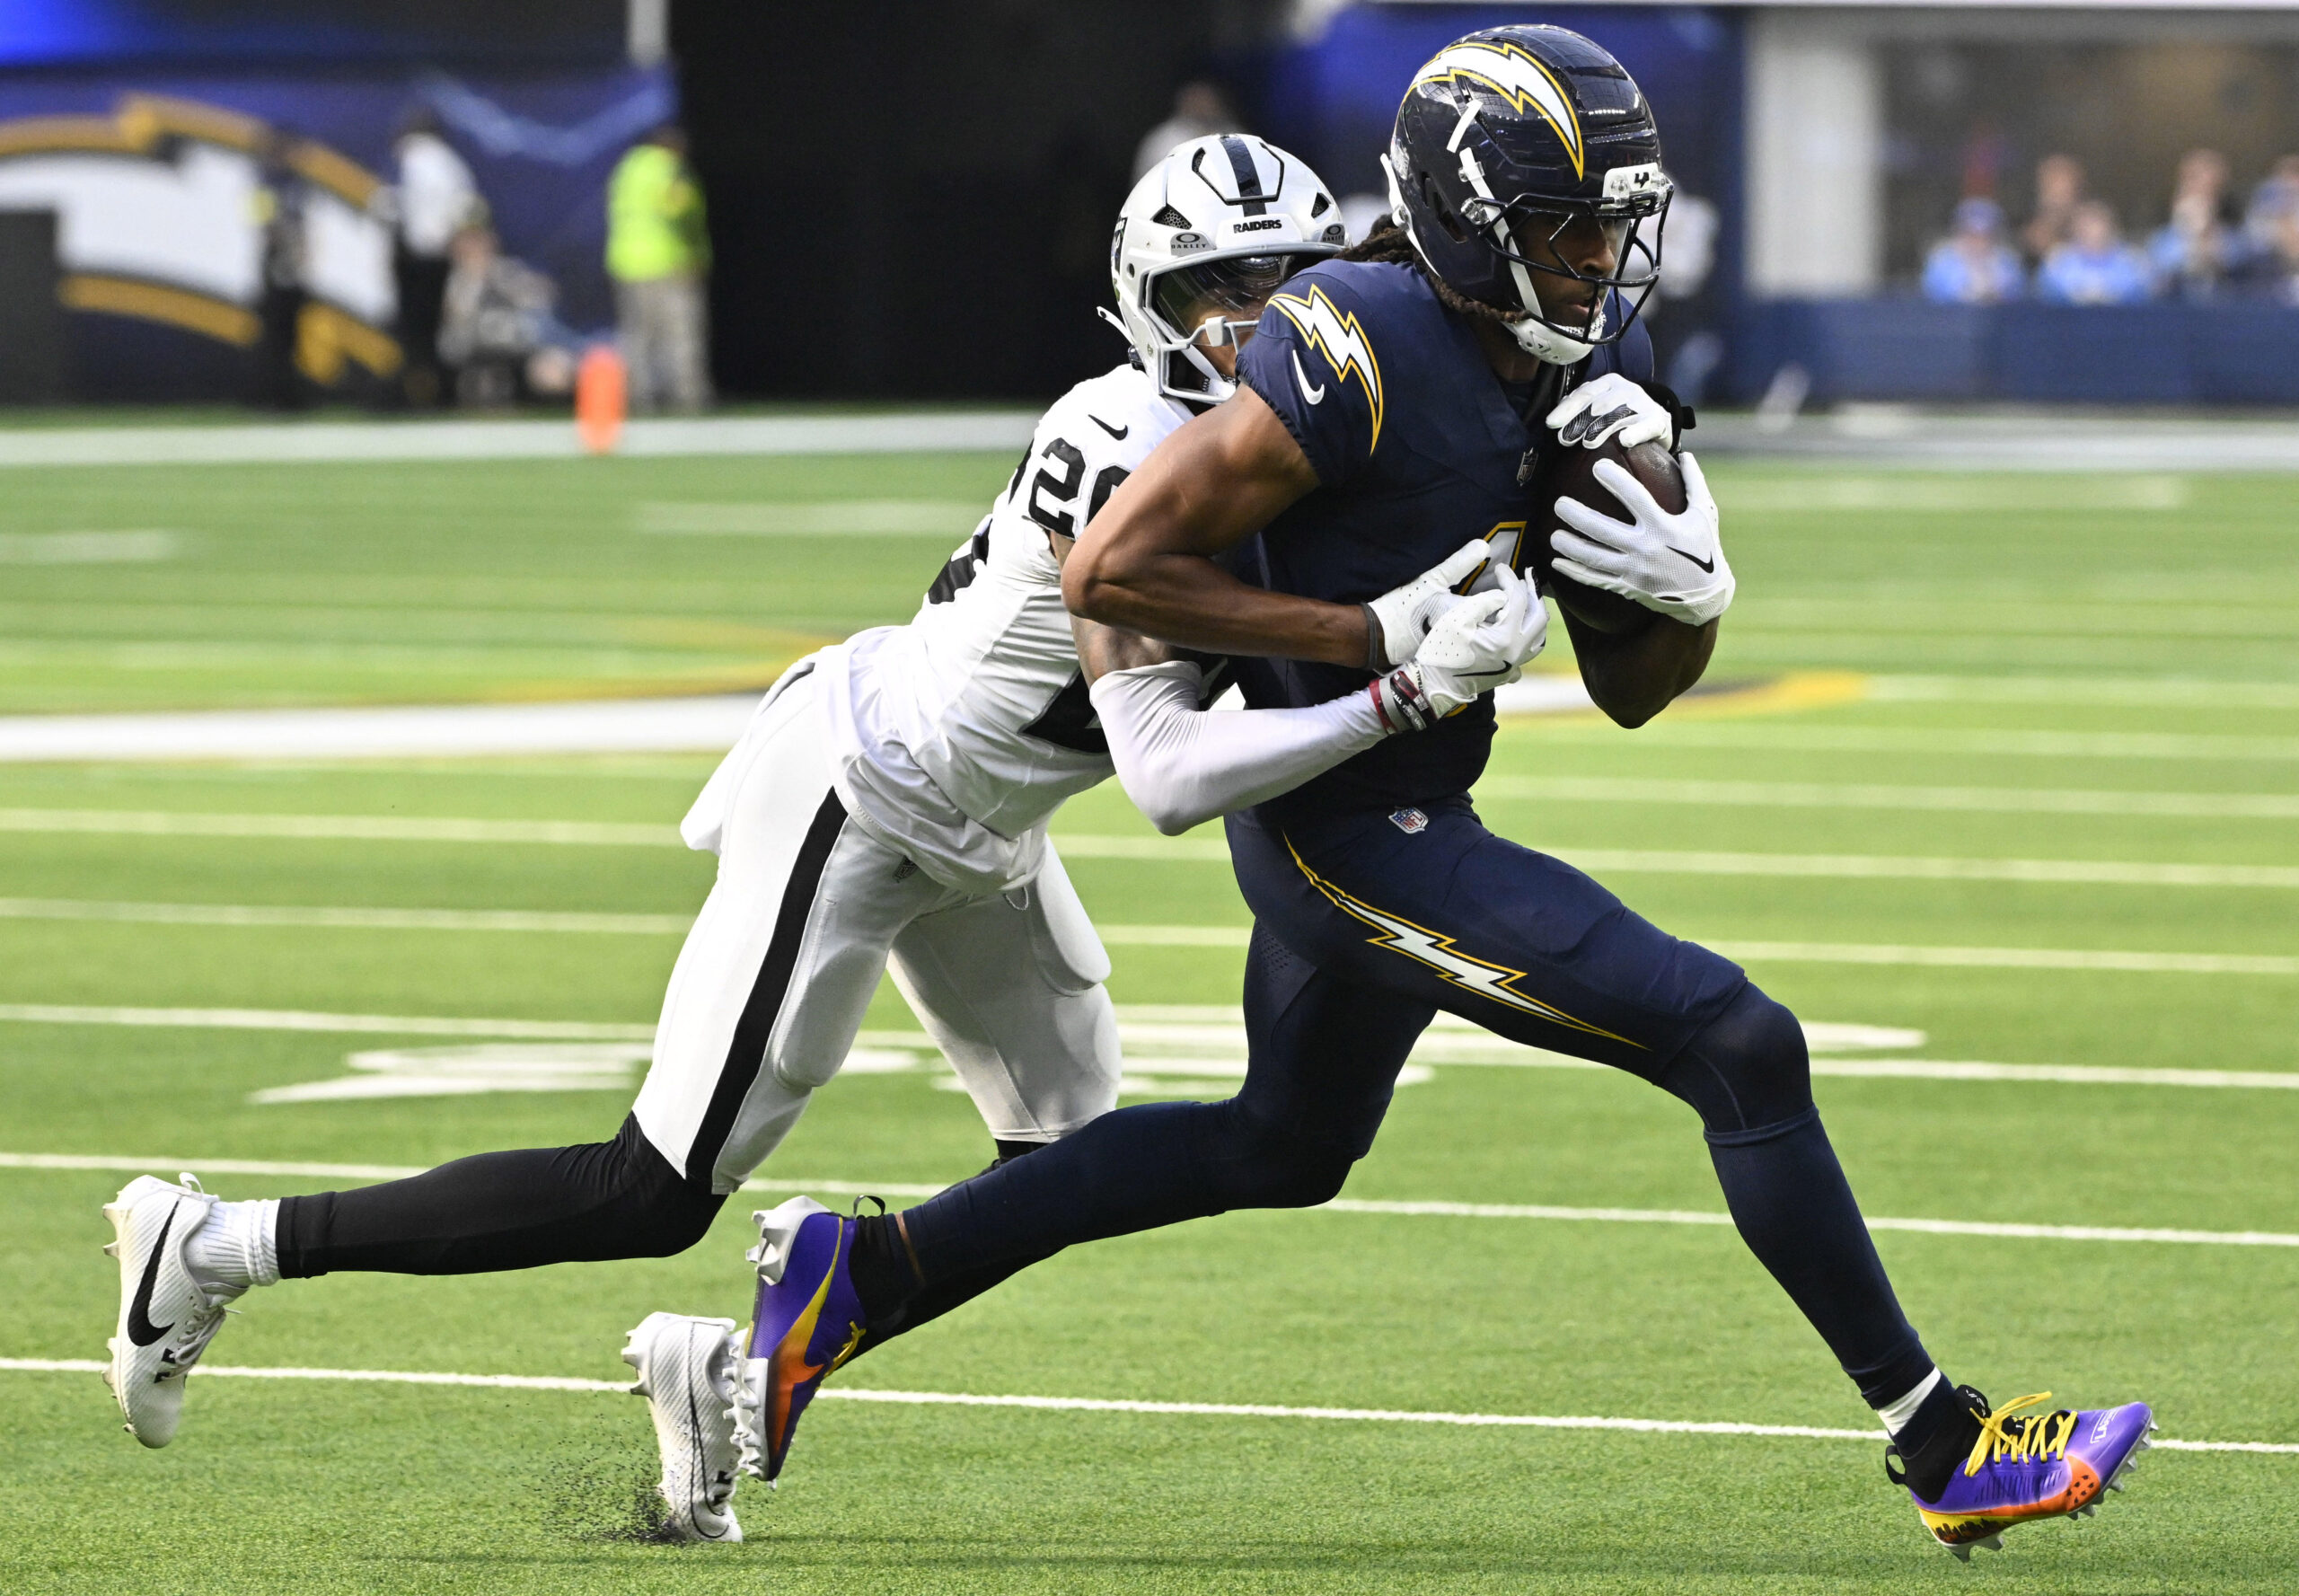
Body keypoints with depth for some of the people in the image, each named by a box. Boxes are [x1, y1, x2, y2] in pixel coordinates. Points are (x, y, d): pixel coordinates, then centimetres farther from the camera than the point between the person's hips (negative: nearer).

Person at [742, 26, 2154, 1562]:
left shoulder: (1594, 358, 3)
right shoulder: (1366, 355, -23)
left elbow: (1628, 690, 9)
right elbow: (1111, 572, -22)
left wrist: (1688, 590, -14)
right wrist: (1381, 640, -22)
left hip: (1396, 817, 10)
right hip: (1354, 837, -10)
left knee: (1285, 1149, 29)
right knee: (1741, 1044, -13)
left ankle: (862, 1269, 35)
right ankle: (1944, 1446, -5)